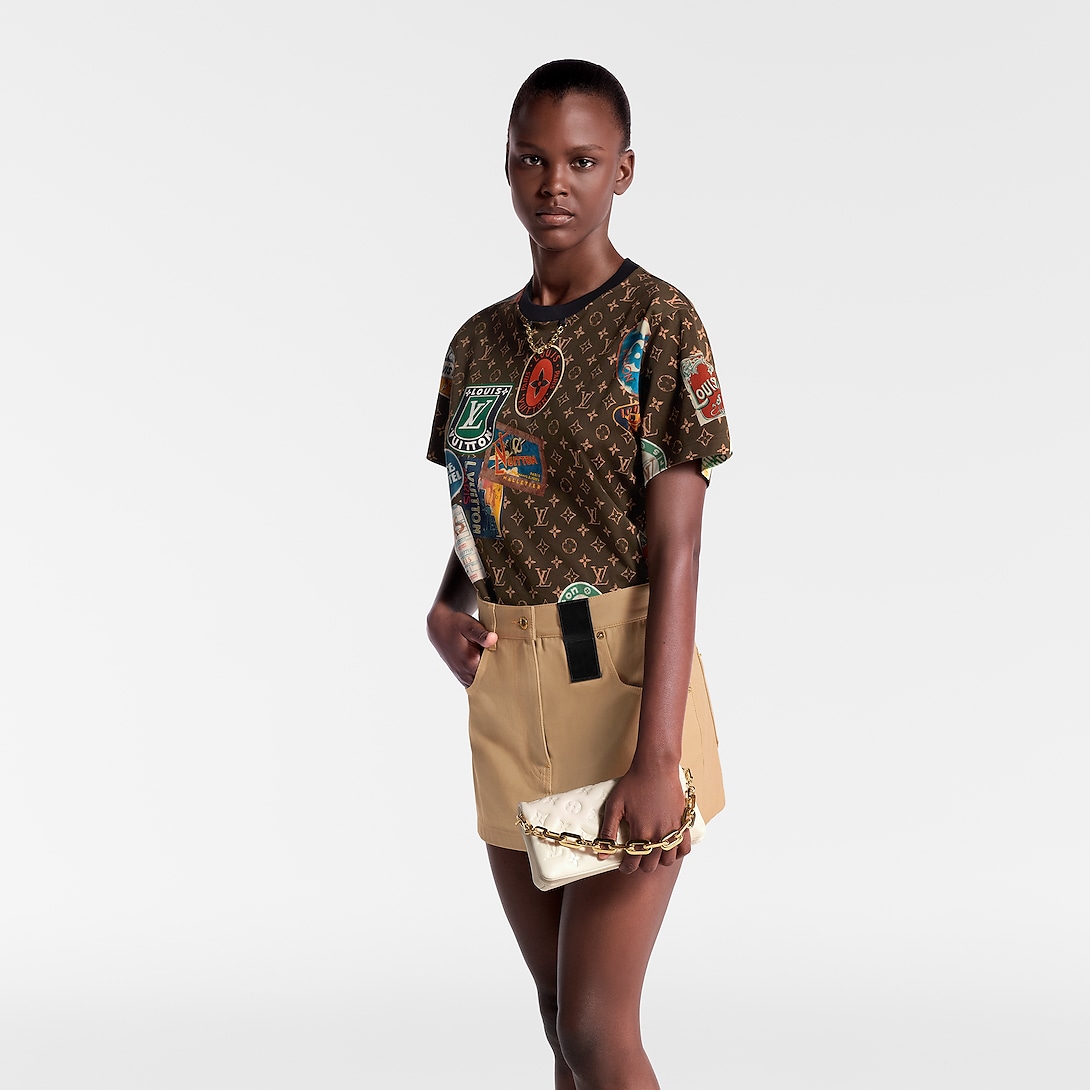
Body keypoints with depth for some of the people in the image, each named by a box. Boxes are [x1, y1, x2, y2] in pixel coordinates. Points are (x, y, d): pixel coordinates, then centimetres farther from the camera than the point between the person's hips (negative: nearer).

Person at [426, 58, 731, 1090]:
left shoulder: (658, 323, -7)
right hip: (504, 690, 6)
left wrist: (657, 754, -19)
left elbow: (675, 548, -13)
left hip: (620, 678, -6)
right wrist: (443, 611, -4)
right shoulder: (479, 341, 10)